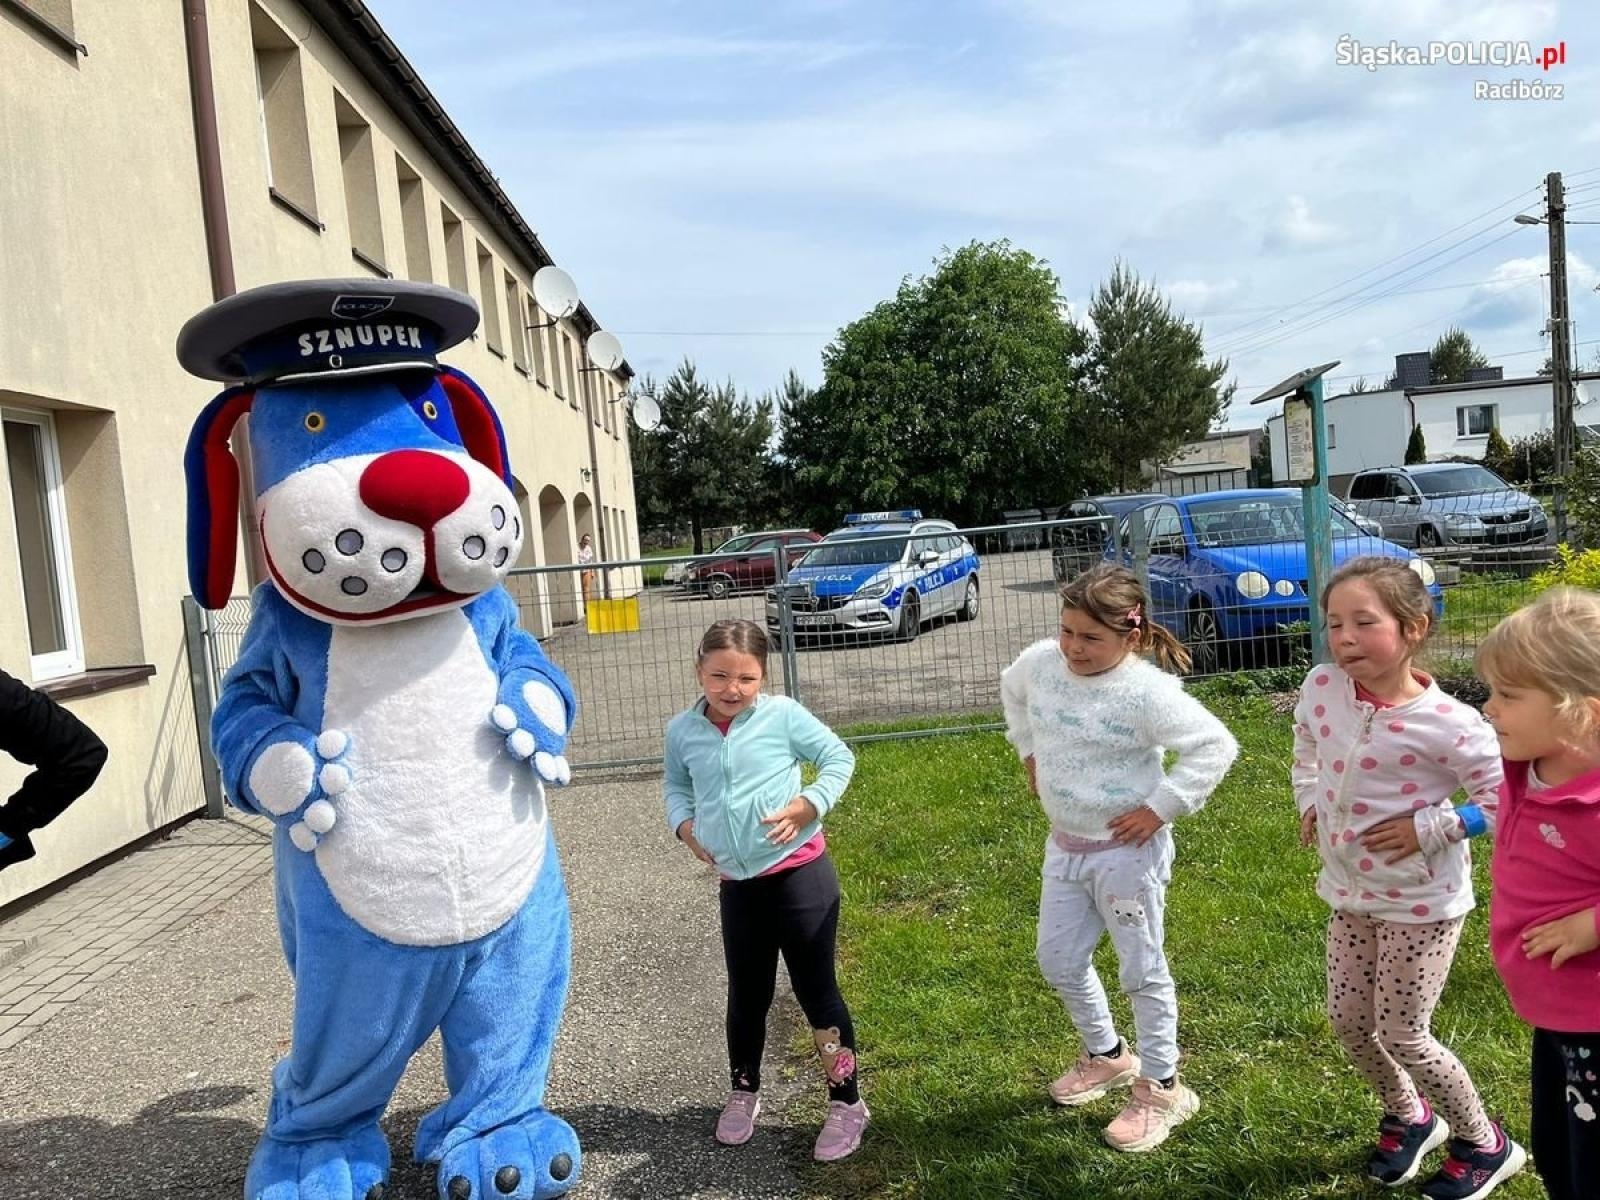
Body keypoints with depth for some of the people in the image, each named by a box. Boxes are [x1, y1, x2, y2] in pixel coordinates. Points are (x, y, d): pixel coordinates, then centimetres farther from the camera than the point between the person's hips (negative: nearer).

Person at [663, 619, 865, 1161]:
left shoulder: (782, 714, -10)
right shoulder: (682, 731, 1)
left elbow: (838, 757, -1)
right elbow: (676, 786, 18)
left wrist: (810, 804, -15)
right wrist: (684, 823, -1)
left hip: (800, 873, -4)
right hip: (737, 884, 4)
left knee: (816, 991, 5)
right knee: (746, 994, 18)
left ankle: (846, 1102, 23)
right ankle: (743, 1091, 41)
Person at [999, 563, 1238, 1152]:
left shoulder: (1146, 691, -25)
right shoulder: (1040, 661, -7)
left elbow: (1215, 747, -22)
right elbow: (1012, 692, 17)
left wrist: (1160, 808, -21)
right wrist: (1029, 753, 11)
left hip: (1126, 851, -7)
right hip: (1064, 844, 7)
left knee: (1142, 971, 8)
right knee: (1058, 959, 17)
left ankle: (1161, 1089, 28)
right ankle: (1106, 1055, 42)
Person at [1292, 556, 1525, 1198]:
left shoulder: (1443, 722, -26)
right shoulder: (1323, 686, -10)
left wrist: (1426, 829, -20)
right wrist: (1309, 801, 5)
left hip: (1421, 901, -6)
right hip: (1350, 891, 6)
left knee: (1403, 1035, 5)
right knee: (1348, 1020, 14)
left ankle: (1485, 1145, 33)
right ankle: (1408, 1116, 44)